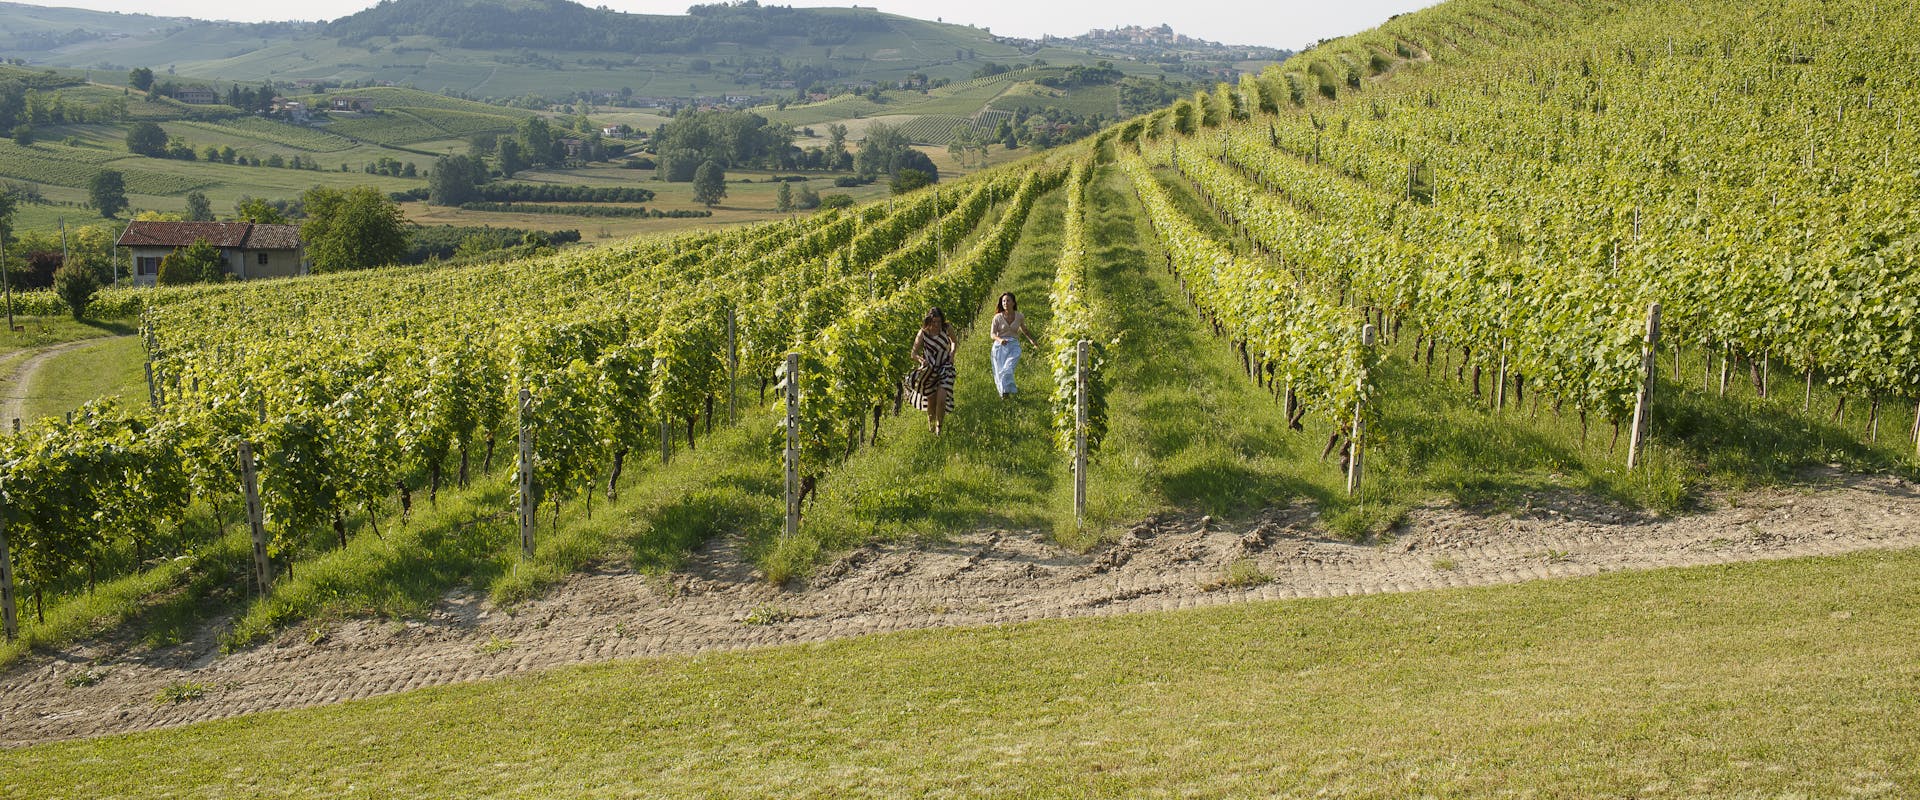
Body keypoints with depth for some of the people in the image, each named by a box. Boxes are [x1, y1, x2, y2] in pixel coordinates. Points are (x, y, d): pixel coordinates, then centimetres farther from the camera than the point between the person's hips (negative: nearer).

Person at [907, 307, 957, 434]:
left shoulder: (947, 328, -7)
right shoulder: (923, 333, -12)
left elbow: (953, 341, 16)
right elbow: (914, 353, -6)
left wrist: (952, 353, -2)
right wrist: (922, 360, -26)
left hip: (945, 368, 0)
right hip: (929, 370, 0)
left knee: (942, 399, -17)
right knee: (931, 401, 8)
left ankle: (939, 426, 6)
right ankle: (931, 425, 38)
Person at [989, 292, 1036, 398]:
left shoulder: (1020, 316, 4)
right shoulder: (998, 317, 0)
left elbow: (1024, 330, 23)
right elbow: (993, 334, -1)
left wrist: (1032, 341, 18)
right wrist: (1000, 339, -22)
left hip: (1014, 346, -1)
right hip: (1000, 346, 1)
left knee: (1007, 370, -22)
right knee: (999, 372, -3)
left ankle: (1006, 392, -24)